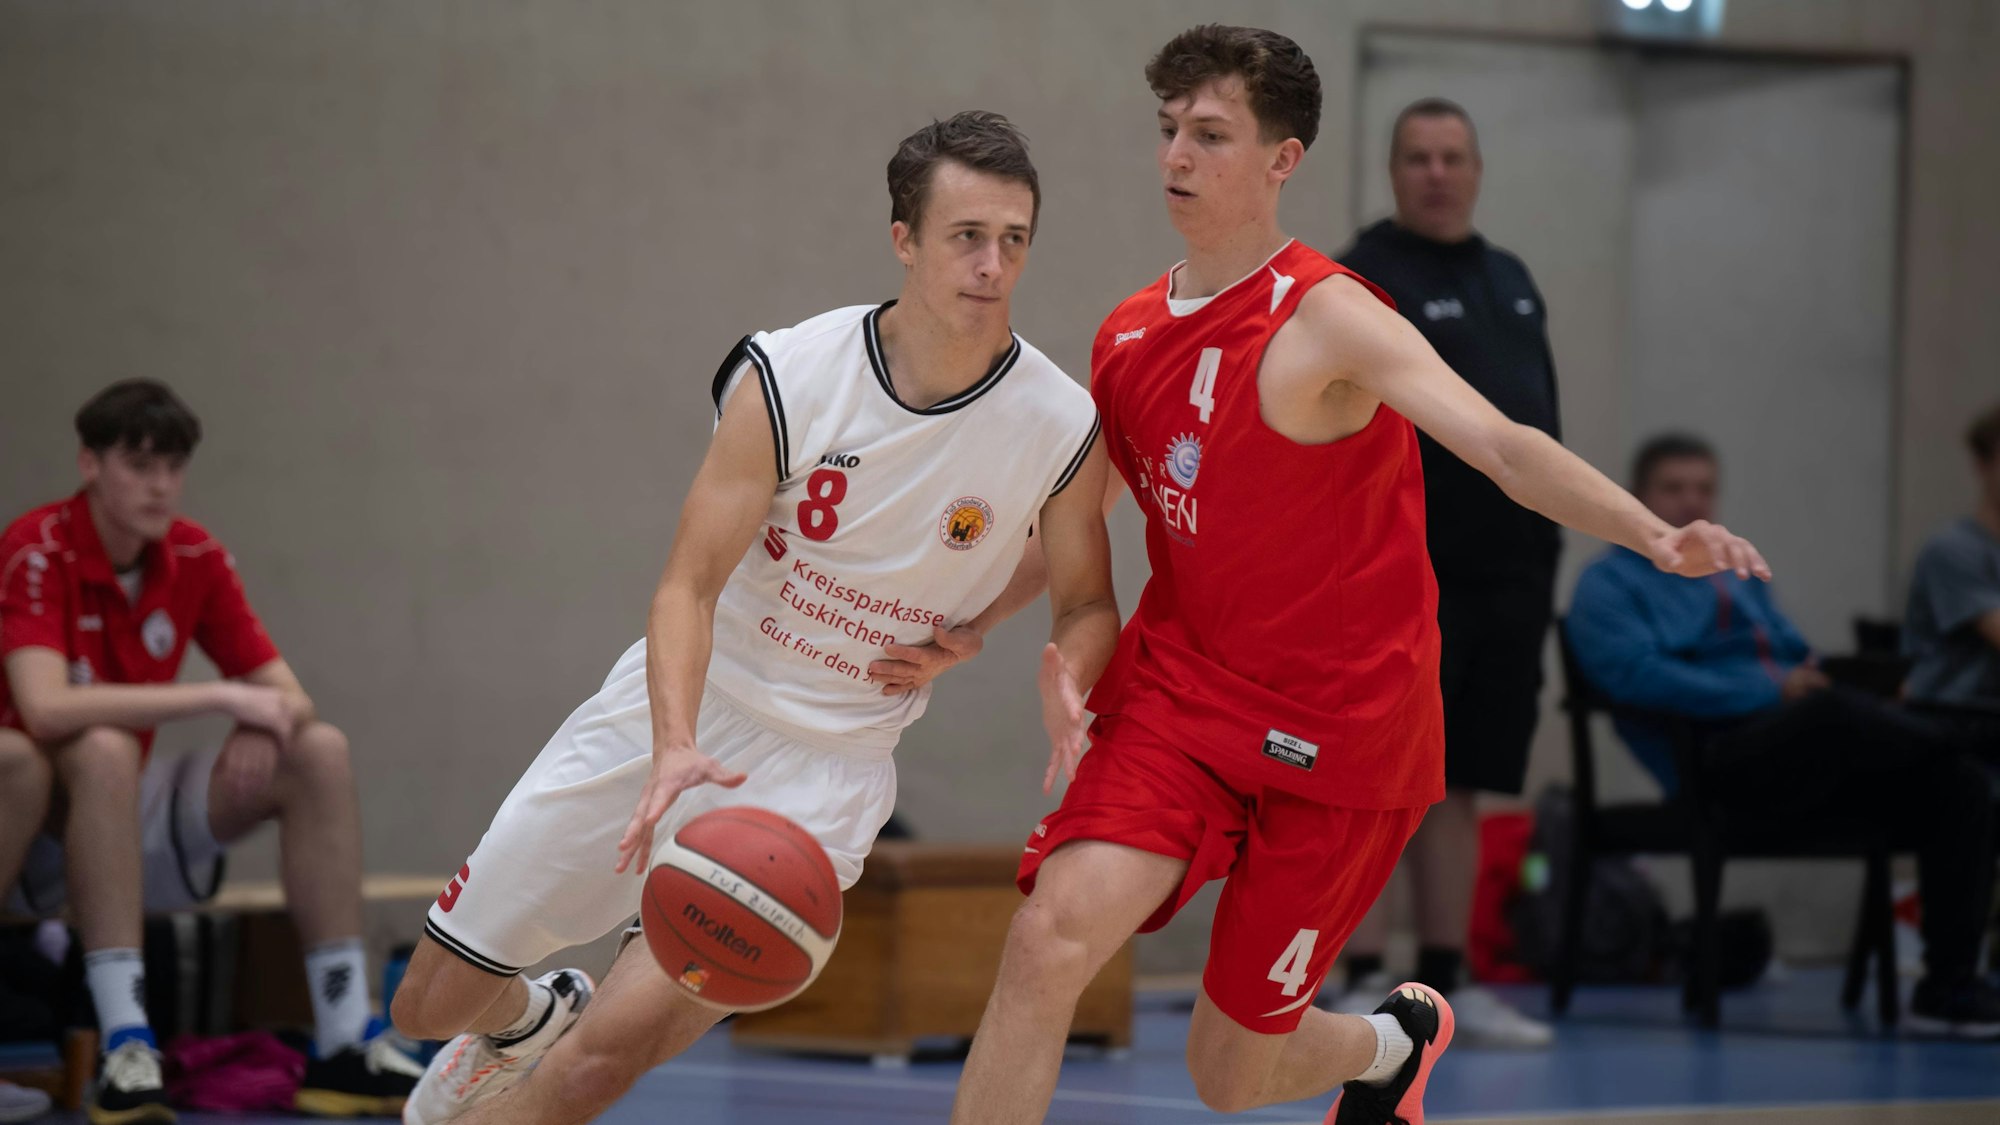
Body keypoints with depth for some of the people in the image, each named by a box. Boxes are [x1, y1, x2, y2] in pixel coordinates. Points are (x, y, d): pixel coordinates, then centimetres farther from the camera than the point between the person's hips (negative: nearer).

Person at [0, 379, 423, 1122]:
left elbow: (289, 697, 1)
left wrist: (269, 725, -25)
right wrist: (219, 697, -34)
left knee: (321, 751, -9)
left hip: (128, 822, 6)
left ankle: (345, 1046, -12)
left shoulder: (196, 559, -1)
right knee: (103, 749, -37)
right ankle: (124, 1049, -39)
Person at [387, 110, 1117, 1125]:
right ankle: (529, 1020, 44)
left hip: (824, 761, -1)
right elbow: (689, 584, -17)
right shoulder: (786, 378, -15)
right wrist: (674, 749, -35)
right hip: (680, 707, 1)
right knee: (433, 1002, 8)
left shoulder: (1062, 426, -12)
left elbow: (1087, 602, 5)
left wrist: (1065, 681, -19)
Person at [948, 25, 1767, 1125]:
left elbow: (1503, 446, -29)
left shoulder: (1324, 321, -16)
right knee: (1052, 937, -21)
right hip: (1177, 691, 5)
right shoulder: (1127, 337, 4)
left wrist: (1658, 537, -46)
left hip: (1339, 726, -4)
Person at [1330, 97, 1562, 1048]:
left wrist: (1545, 553, 17)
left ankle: (1447, 986, 13)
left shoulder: (1511, 283, 18)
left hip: (1506, 578, 7)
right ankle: (1363, 986, -3)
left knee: (1458, 786, 10)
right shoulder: (1363, 282, -5)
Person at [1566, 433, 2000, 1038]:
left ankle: (1949, 984, -21)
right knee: (1837, 710, -39)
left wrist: (1813, 676, 2)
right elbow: (1635, 674, -8)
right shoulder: (1609, 584, 11)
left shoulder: (1740, 582, 33)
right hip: (1722, 756, -7)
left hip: (1808, 755, 7)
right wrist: (1771, 695, -13)